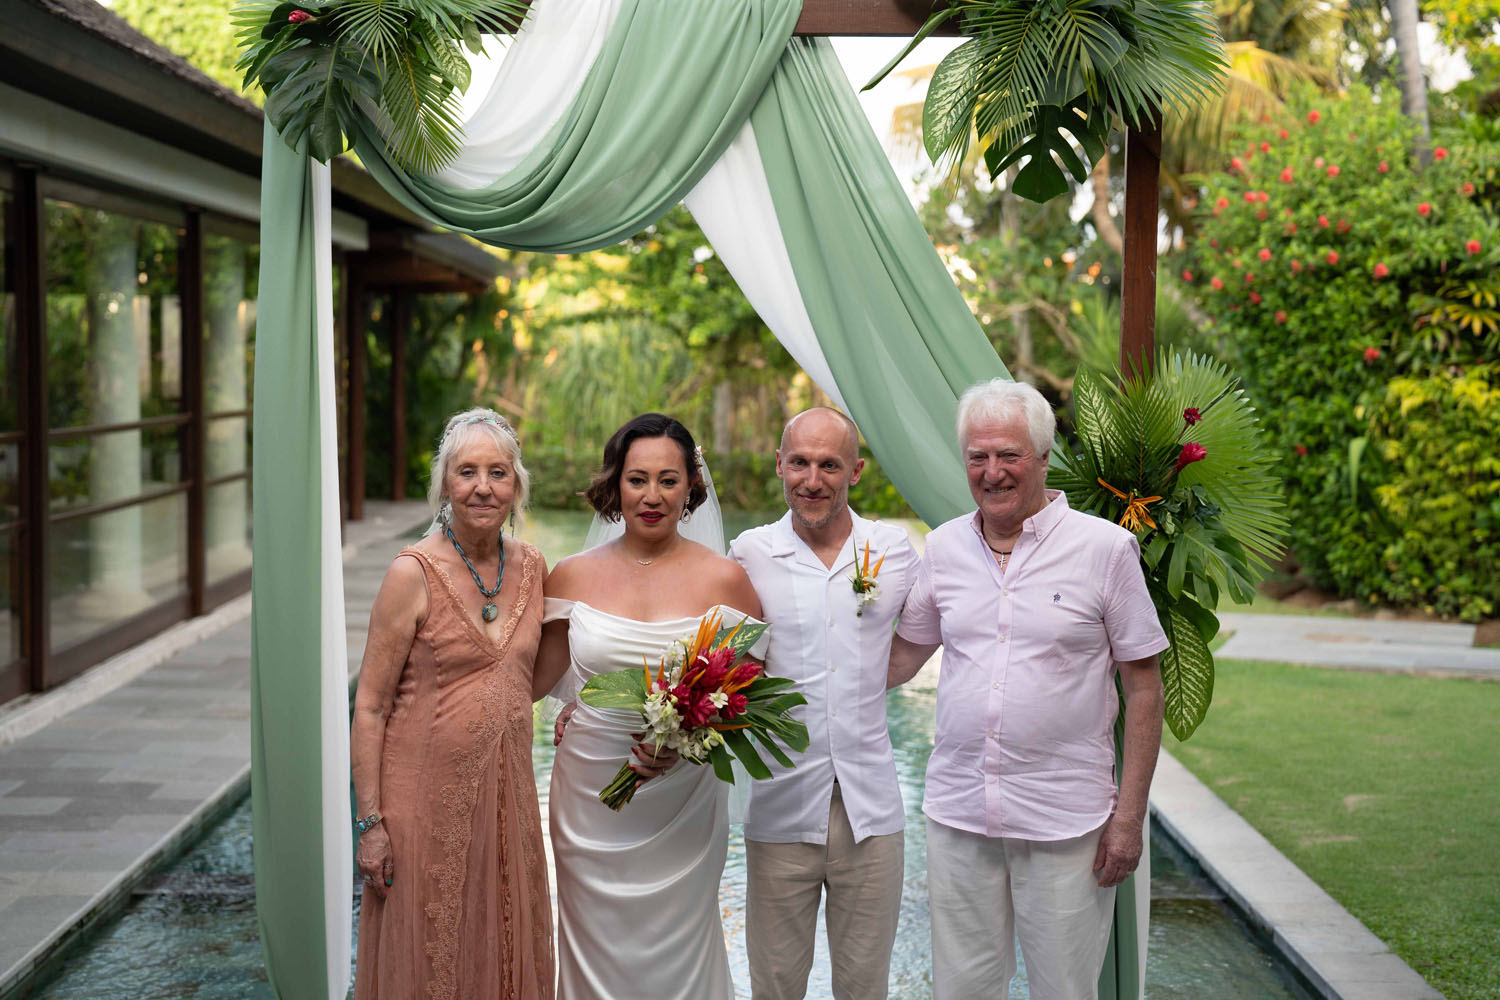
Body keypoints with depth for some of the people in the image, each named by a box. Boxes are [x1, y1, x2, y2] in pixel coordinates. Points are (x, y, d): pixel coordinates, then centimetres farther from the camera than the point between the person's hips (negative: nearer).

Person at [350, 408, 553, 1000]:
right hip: (429, 795, -5)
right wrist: (370, 822, -14)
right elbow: (370, 707, -11)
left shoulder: (530, 567, 4)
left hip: (506, 793, 5)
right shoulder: (414, 573, -12)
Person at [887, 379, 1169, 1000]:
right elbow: (902, 656, 19)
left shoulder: (1105, 547, -5)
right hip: (957, 813, 3)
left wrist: (1129, 815, -6)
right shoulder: (944, 547, 6)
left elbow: (1143, 687, -3)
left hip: (1065, 822, -3)